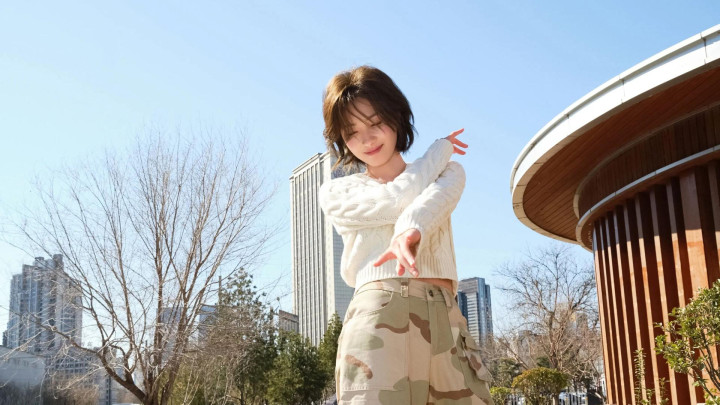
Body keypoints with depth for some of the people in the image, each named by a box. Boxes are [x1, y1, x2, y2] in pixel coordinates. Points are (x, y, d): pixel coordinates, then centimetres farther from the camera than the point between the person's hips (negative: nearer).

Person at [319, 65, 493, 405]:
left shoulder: (446, 172, 24)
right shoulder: (336, 192, 17)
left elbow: (437, 197, -2)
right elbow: (399, 196, -1)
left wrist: (412, 230, -25)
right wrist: (440, 149, 16)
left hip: (445, 317, 3)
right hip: (379, 314, -2)